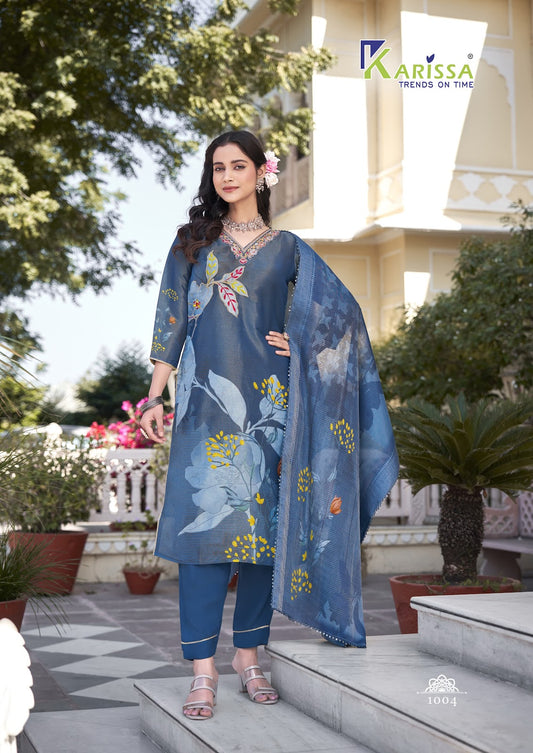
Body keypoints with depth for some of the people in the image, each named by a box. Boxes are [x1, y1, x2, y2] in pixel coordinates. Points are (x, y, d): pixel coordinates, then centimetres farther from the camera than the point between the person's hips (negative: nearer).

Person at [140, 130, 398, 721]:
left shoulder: (288, 249, 12)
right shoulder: (193, 242, 11)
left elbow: (344, 311, 15)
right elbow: (171, 322, 8)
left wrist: (301, 343, -1)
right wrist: (156, 395, 2)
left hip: (268, 406, 1)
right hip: (208, 404, -1)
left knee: (264, 523, 2)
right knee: (204, 521, -8)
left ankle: (249, 654, 15)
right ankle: (203, 668, -4)